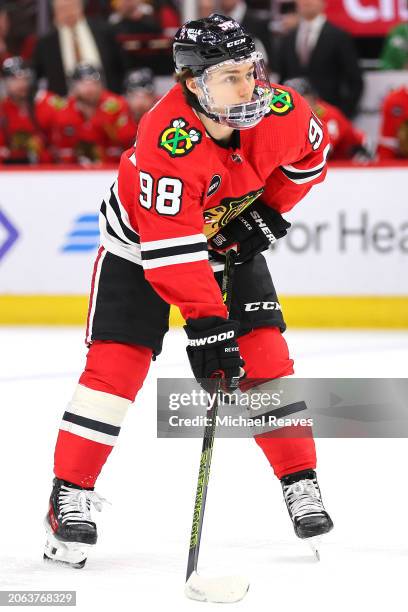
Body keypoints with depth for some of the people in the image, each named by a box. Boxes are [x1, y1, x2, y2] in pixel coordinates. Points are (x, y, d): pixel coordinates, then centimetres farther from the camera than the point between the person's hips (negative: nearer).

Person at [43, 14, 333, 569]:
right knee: (115, 364, -12)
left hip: (228, 238, 4)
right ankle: (71, 495, -2)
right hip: (141, 243, -4)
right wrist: (205, 324, -40)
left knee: (266, 356, -4)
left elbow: (311, 154, 3)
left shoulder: (280, 112, -22)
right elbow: (170, 248, -39)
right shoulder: (166, 141, -38)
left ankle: (301, 485, 7)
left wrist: (268, 212, -5)